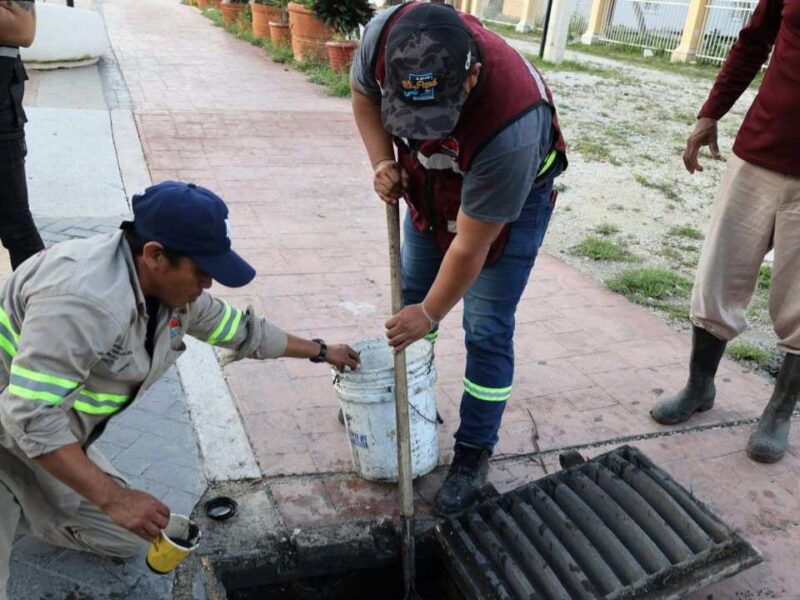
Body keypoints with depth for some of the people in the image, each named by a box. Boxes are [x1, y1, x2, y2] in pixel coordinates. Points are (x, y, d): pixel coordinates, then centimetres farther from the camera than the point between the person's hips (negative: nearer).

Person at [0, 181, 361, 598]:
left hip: (51, 439, 8)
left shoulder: (176, 287, -7)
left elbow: (241, 330, 9)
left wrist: (320, 351, 18)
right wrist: (114, 498, -33)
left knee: (123, 538, 11)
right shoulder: (84, 297, -35)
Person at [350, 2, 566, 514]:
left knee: (487, 332, -4)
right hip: (432, 184, 6)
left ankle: (474, 455, 14)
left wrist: (430, 314, -18)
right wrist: (383, 162, -20)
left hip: (511, 200, -5)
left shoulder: (510, 129, -44)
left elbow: (470, 247, -31)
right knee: (410, 297, 16)